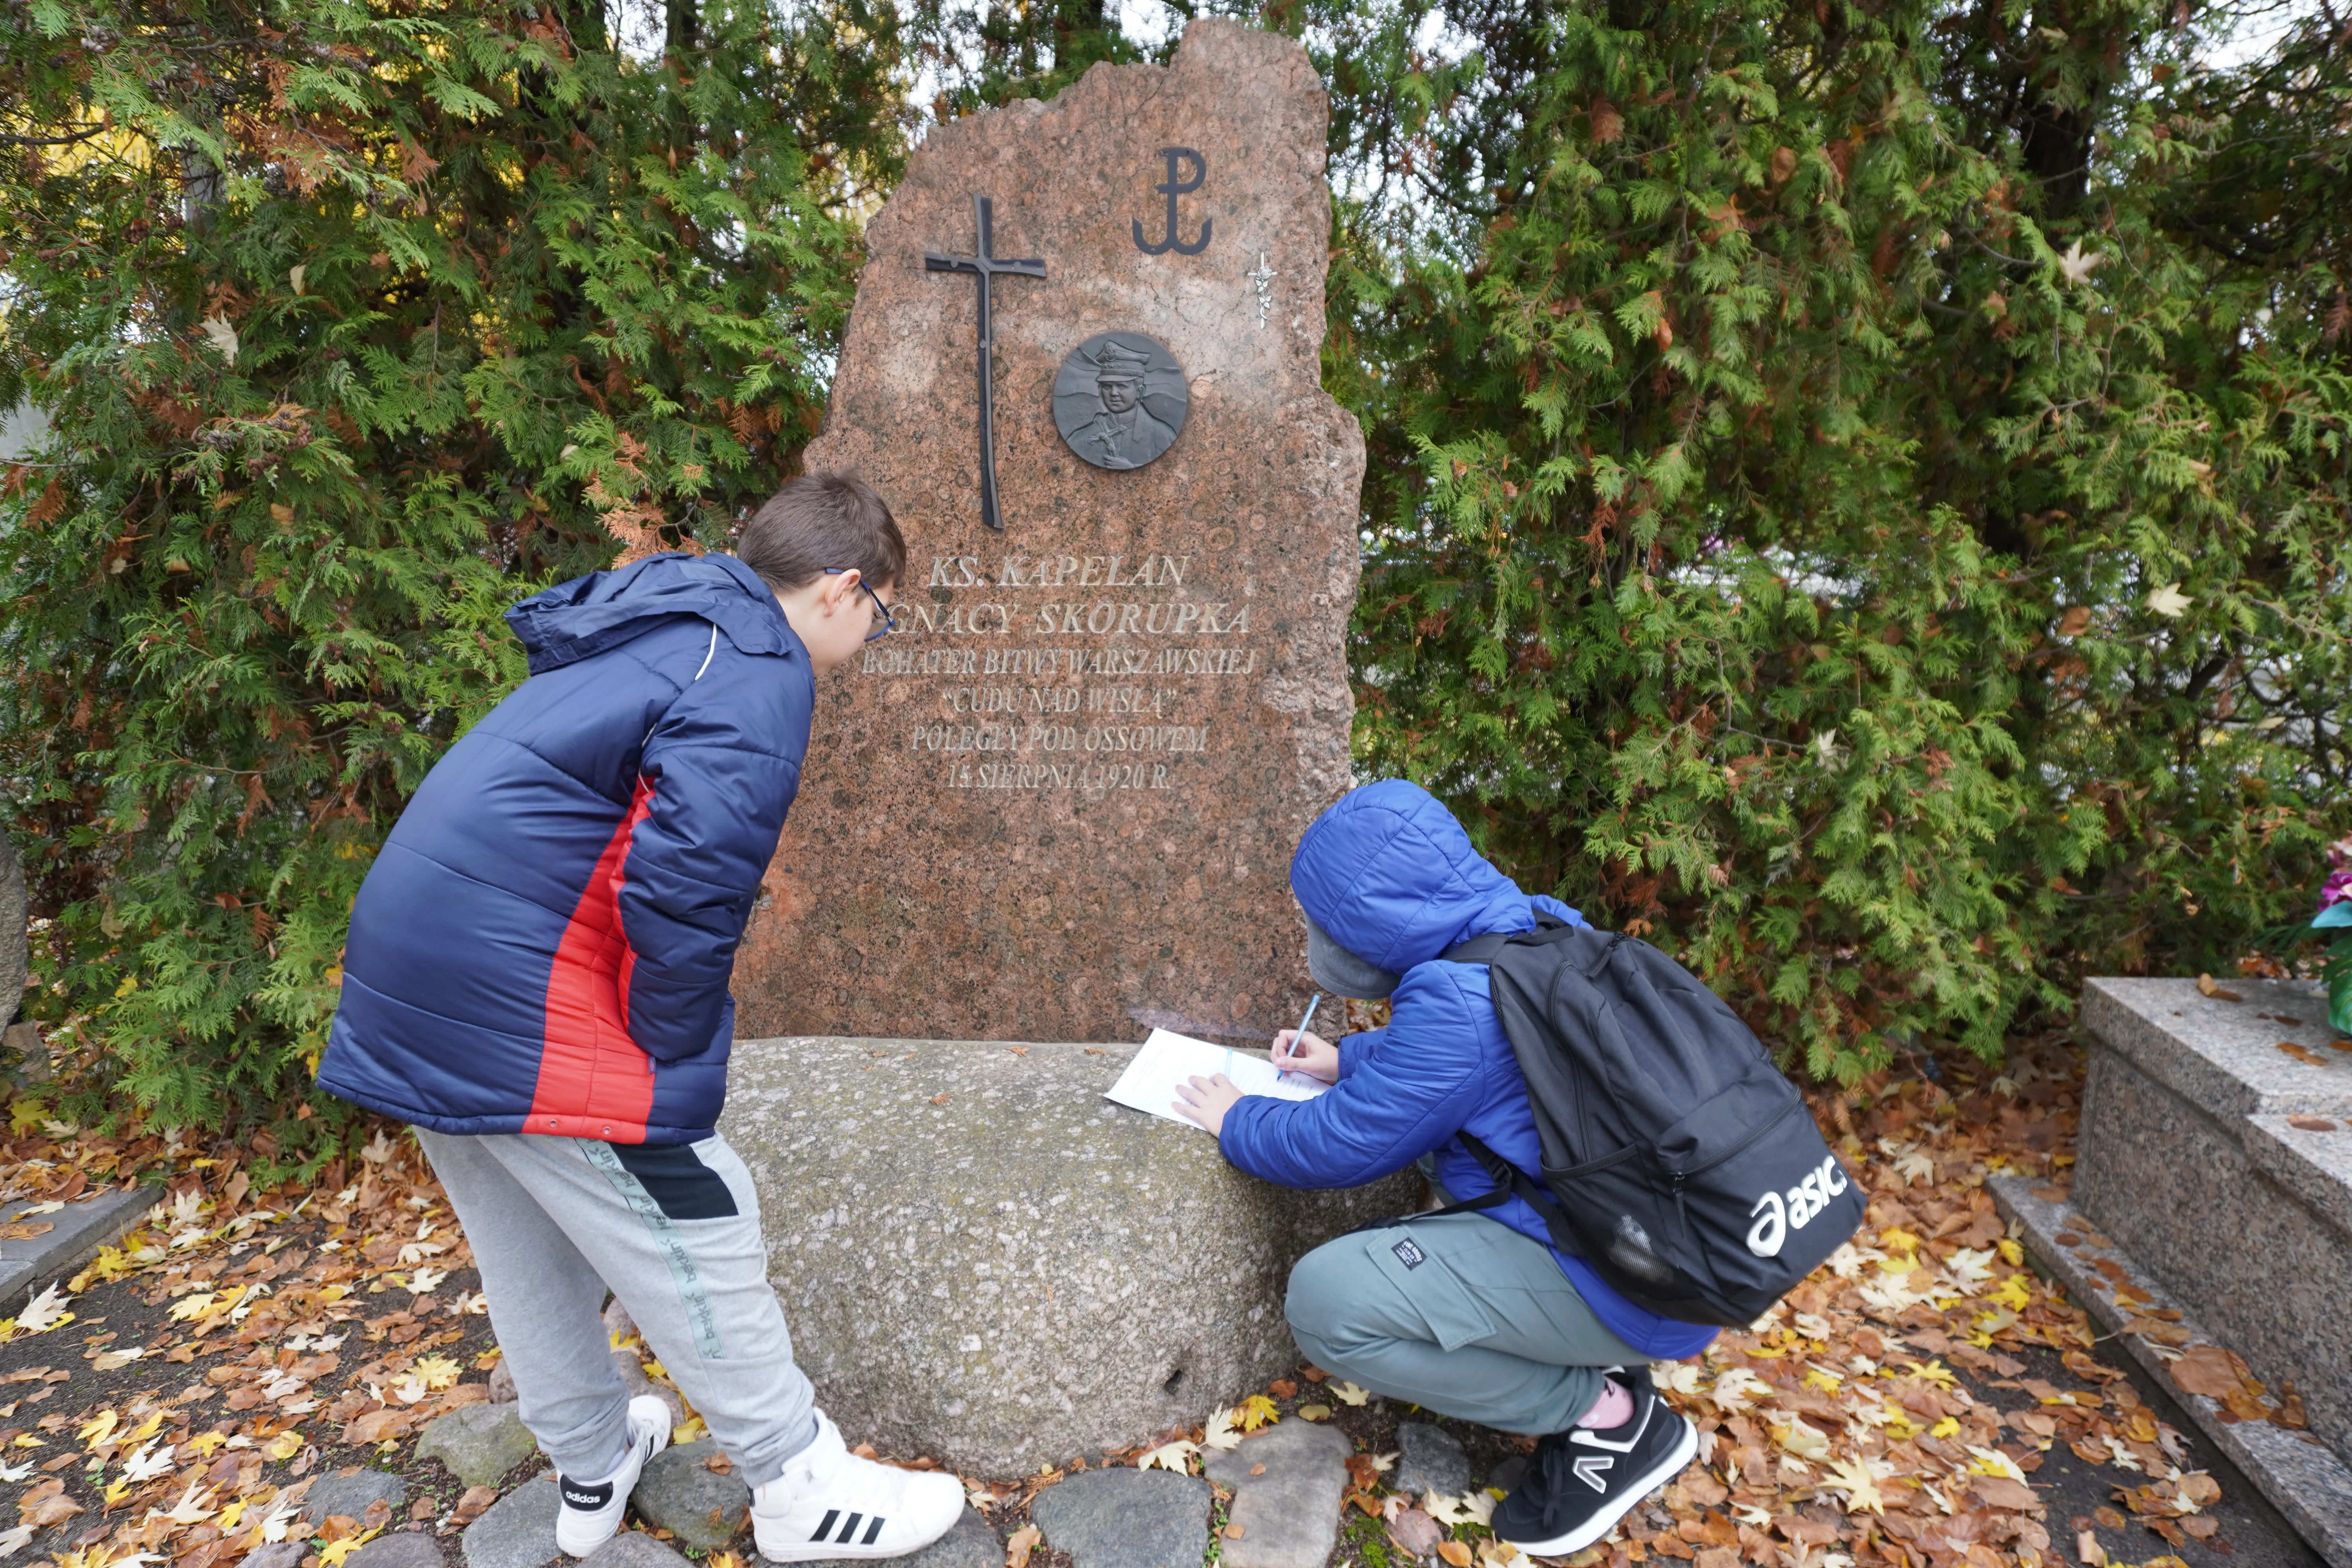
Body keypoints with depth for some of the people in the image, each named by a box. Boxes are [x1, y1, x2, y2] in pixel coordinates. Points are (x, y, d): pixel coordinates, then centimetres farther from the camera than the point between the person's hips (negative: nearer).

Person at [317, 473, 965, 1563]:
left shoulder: (658, 625, 17)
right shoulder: (758, 678, -14)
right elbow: (683, 892, -23)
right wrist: (677, 1072, -9)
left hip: (410, 972, 10)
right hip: (515, 996, -10)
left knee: (529, 1246, 22)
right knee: (691, 1226, 2)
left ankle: (593, 1468, 41)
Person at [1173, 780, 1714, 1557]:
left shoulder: (1461, 998, -25)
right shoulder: (1539, 928, 3)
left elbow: (1337, 1146, -16)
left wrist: (1238, 1120, 2)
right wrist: (1349, 1058, 17)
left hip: (1623, 1284, -10)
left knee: (1326, 1300, -19)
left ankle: (1606, 1414, -2)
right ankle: (1592, 1357, 17)